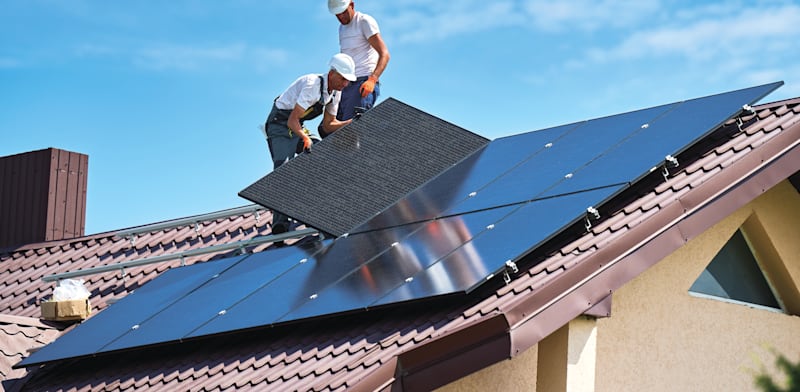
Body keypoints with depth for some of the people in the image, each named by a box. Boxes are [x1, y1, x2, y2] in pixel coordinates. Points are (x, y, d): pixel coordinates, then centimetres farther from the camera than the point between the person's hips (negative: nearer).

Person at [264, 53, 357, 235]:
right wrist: (305, 138, -44)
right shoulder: (313, 85, -26)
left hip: (298, 128, 9)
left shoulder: (335, 92, 3)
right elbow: (292, 120, -28)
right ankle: (280, 222, -35)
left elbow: (328, 125, 9)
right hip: (280, 127, -9)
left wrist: (352, 123, -5)